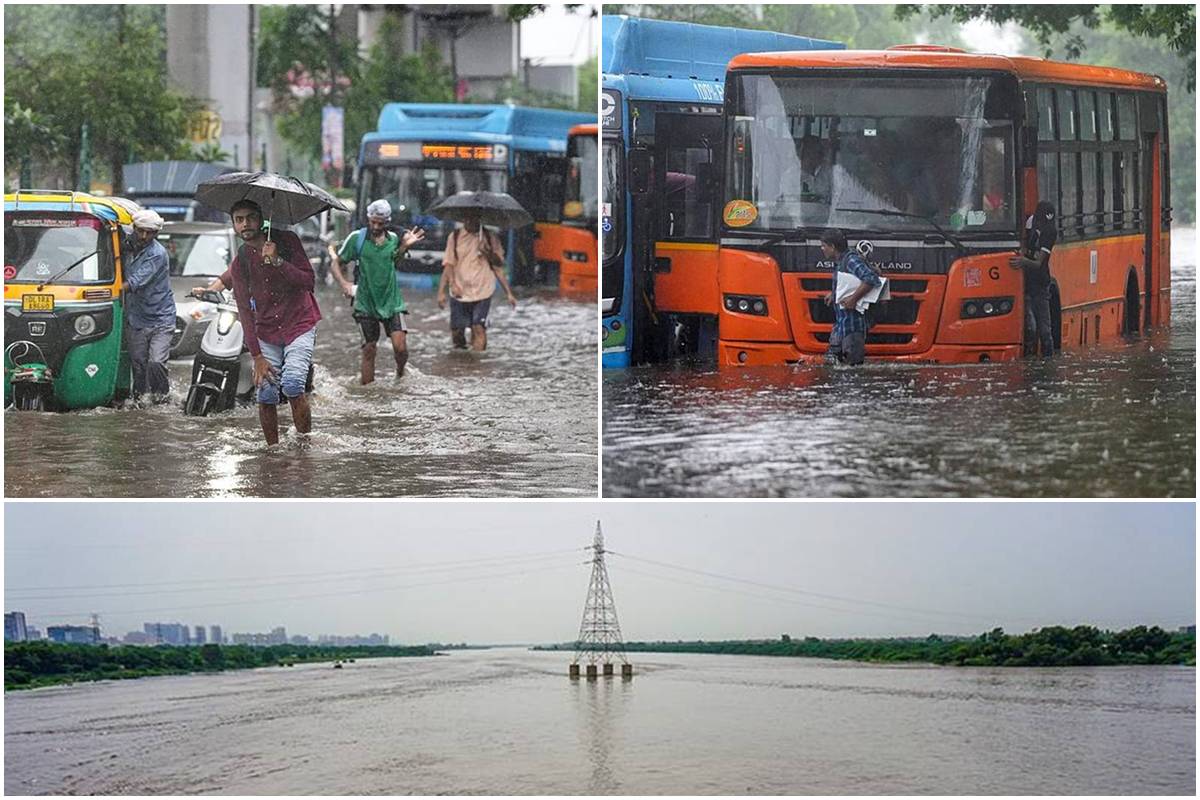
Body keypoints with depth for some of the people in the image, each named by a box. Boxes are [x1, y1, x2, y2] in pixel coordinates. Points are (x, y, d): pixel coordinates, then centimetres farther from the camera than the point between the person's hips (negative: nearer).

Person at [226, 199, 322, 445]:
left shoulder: (287, 241, -4)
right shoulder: (239, 263, 0)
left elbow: (309, 281, -12)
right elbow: (245, 311, -3)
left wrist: (277, 261, -25)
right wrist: (257, 357, -10)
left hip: (300, 326, -3)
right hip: (266, 333, 3)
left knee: (292, 384, -22)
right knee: (266, 394, -7)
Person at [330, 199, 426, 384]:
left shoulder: (394, 239, 2)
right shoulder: (357, 238, -5)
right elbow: (336, 263, 2)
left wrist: (405, 246, 5)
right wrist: (344, 283, -14)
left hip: (391, 301, 1)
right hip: (366, 304, -1)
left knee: (400, 347, -11)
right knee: (369, 351, 5)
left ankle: (400, 372, 21)